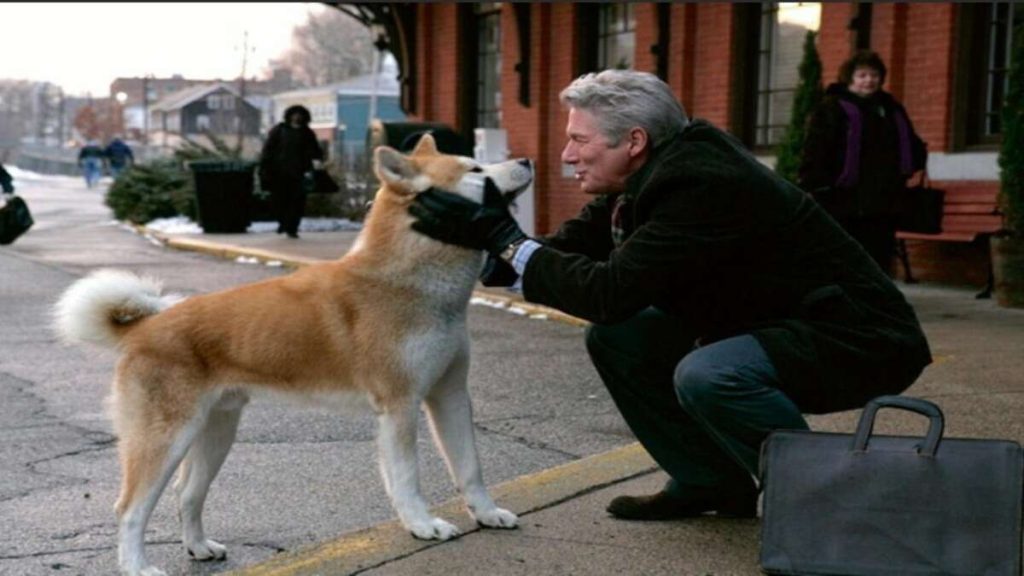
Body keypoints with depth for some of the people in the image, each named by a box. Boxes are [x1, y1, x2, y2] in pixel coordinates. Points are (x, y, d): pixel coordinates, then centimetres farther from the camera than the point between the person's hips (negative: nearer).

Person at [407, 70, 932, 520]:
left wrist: (507, 239, -24)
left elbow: (611, 291, -30)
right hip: (765, 327, 9)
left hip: (861, 338, -9)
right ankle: (708, 481, 13)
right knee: (615, 336, 1)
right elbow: (569, 249, 2)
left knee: (705, 375, -35)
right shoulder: (653, 177, 0)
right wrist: (483, 245, -11)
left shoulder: (702, 184, -27)